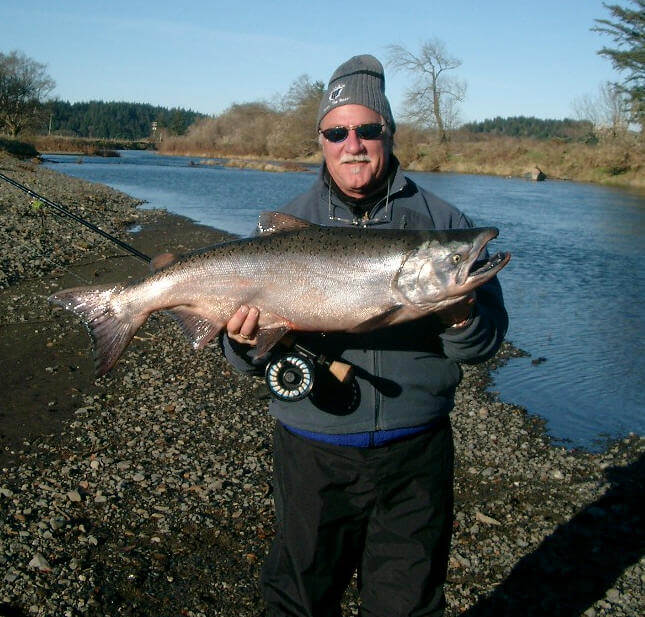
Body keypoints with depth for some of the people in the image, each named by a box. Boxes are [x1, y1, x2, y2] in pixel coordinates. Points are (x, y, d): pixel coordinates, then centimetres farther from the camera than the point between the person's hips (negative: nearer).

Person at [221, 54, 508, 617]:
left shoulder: (441, 221, 0)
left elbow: (491, 337, 0)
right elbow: (251, 354, 1)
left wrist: (461, 321, -22)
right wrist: (246, 343, -21)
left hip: (416, 453, 0)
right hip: (313, 450, 1)